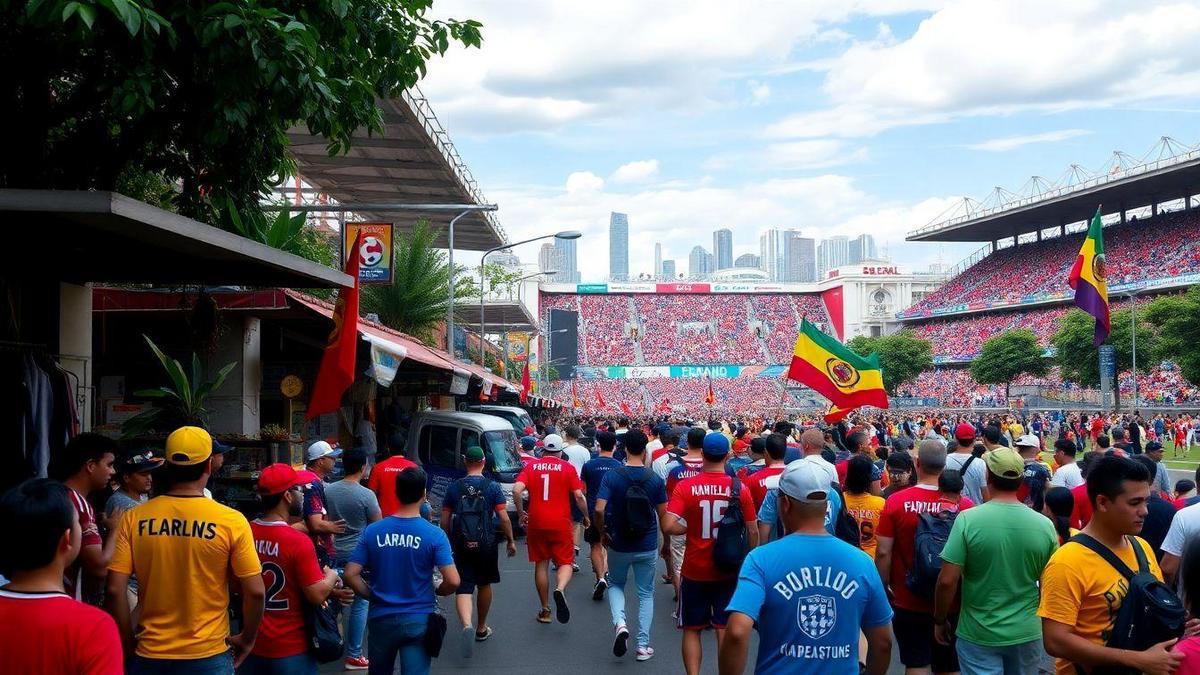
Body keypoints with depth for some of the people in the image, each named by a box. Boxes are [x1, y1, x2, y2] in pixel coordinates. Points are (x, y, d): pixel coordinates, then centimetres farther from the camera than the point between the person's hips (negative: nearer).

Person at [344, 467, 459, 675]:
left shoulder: (372, 531, -4)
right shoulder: (434, 535, -11)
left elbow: (351, 575, -7)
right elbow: (452, 581, -17)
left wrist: (372, 595, 8)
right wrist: (436, 592, 4)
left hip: (380, 619, 3)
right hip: (418, 621, -3)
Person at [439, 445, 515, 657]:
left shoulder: (454, 487, 0)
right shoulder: (492, 487, -5)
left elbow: (444, 520, 3)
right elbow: (504, 518, -8)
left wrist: (449, 542, 17)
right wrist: (510, 541, 3)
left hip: (462, 545, 0)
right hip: (486, 544, 0)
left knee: (463, 588, -2)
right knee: (484, 585, 19)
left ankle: (467, 625, -28)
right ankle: (481, 628, 32)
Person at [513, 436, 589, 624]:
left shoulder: (531, 466, 3)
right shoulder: (567, 467, 0)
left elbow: (516, 490, -10)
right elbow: (579, 496, -5)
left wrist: (521, 513, 3)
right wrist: (586, 517, 10)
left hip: (536, 523, 2)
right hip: (561, 524, -2)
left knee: (541, 564, 12)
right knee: (565, 562, 6)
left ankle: (545, 610, 17)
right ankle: (560, 589, -26)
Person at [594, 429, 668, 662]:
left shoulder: (611, 476, -11)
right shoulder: (655, 479, -8)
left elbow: (599, 509, -18)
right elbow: (663, 515, -3)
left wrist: (603, 533, 0)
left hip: (619, 545, 0)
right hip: (647, 547, 0)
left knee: (615, 585, 23)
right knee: (646, 594, 14)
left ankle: (619, 623, -3)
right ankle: (643, 645, 14)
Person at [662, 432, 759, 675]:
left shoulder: (685, 486, -11)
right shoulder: (740, 488, -7)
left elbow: (668, 526, -20)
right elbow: (752, 532, -2)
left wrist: (688, 528, 0)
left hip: (694, 571, -1)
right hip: (728, 571, 1)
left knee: (692, 629, 12)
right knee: (725, 629, 10)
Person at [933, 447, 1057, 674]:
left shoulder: (968, 519, -16)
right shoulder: (1045, 525, -7)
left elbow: (947, 581, -16)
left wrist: (940, 620, -1)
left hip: (978, 635, -3)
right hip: (1027, 633, 3)